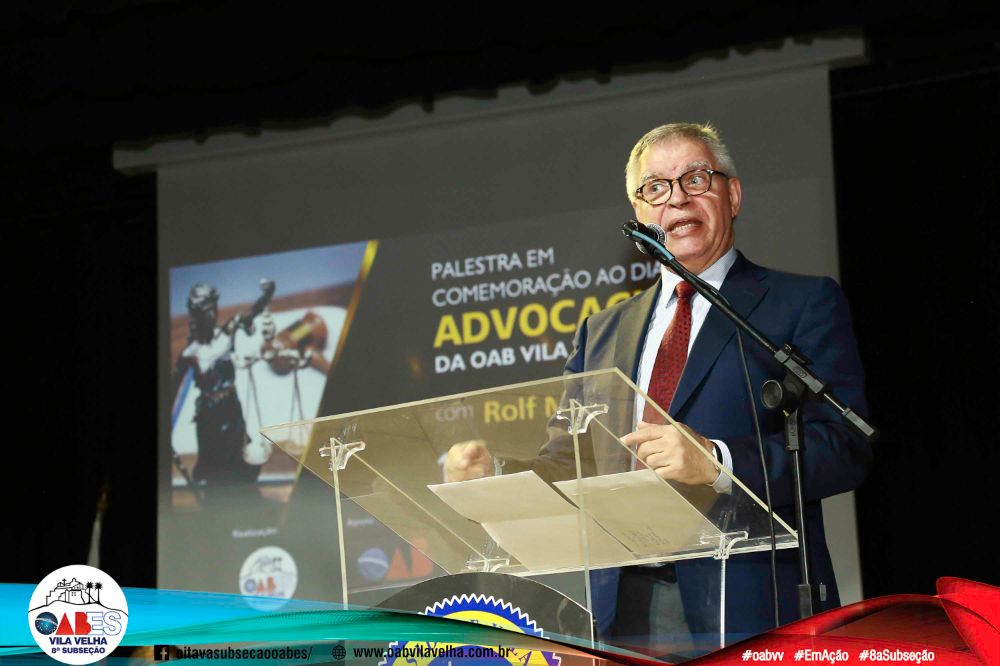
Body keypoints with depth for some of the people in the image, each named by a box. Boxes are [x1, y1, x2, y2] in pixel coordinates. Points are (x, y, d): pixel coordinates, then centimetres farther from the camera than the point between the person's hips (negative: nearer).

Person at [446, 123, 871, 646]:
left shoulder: (804, 304, 4)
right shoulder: (603, 331, 19)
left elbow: (846, 448, -8)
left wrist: (716, 461, -22)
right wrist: (490, 468, -7)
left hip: (748, 608, -3)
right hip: (621, 608, 4)